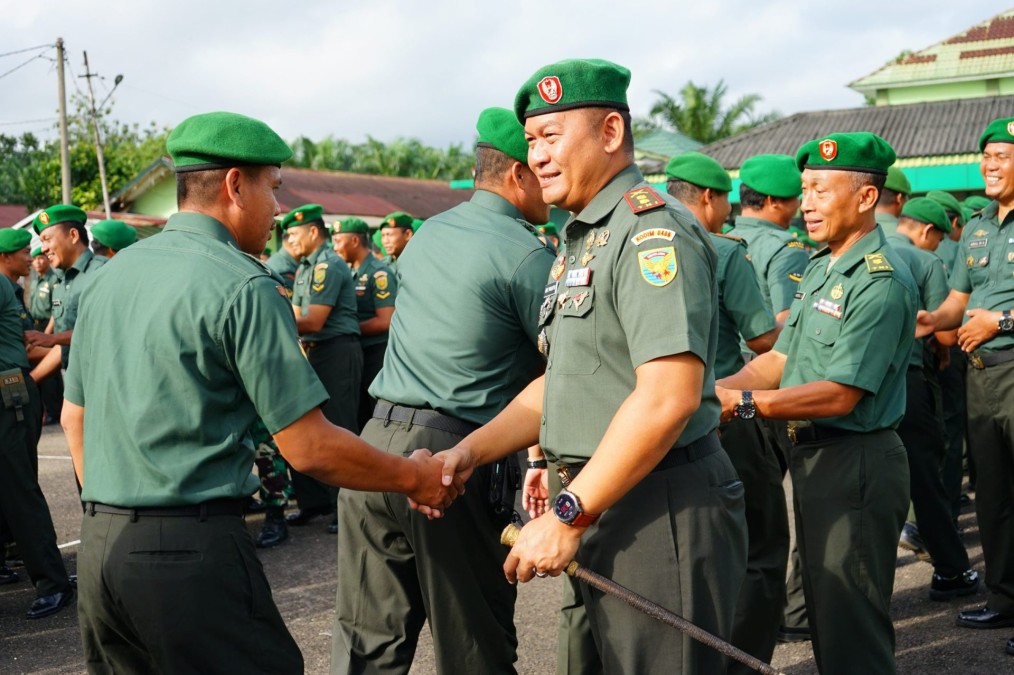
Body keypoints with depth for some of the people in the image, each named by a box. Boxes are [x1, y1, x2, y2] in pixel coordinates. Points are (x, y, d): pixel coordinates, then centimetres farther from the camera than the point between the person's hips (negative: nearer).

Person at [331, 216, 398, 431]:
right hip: (355, 353, 7)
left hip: (377, 354, -7)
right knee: (359, 417, 14)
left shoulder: (379, 273, -12)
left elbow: (385, 321, -19)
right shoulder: (349, 273, 10)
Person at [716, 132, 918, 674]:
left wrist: (741, 402, -26)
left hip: (855, 462, -9)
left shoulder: (880, 281, -19)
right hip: (811, 455, 10)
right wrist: (717, 387, -6)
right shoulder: (820, 268, 12)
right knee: (823, 613, 21)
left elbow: (840, 395, -23)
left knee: (851, 629, 0)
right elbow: (781, 358, 11)